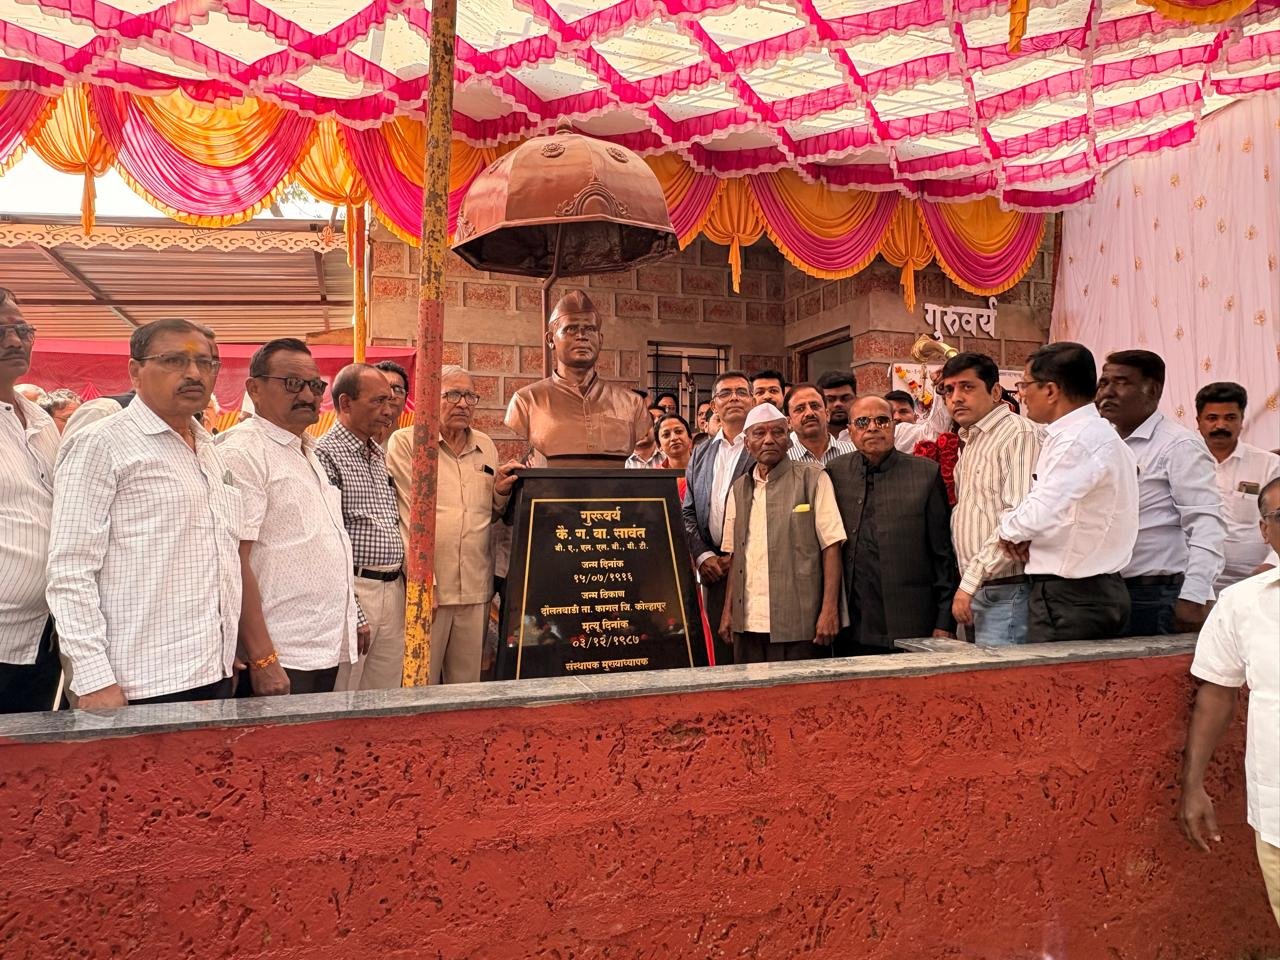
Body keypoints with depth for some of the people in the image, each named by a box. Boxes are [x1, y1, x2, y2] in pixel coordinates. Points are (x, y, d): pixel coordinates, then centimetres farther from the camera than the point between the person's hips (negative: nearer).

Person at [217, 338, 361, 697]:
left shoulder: (308, 453, 16)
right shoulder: (243, 452, -12)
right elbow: (234, 561, -19)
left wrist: (350, 623, 19)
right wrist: (262, 659, -22)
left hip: (327, 651, 8)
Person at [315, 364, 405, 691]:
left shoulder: (379, 455, 16)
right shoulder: (325, 455, -10)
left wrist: (403, 586, 15)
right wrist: (352, 614, -16)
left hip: (393, 589, 8)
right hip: (353, 590, -8)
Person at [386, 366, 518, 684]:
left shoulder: (486, 446, 15)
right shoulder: (405, 442, 0)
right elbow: (407, 516, -6)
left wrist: (501, 492, 0)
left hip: (476, 588, 5)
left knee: (468, 683, 10)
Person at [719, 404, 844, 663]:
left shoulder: (813, 479, -1)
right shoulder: (739, 489, 13)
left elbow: (831, 546, -6)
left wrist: (829, 609, -13)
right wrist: (728, 611, 8)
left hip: (797, 623, -4)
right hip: (747, 622, 4)